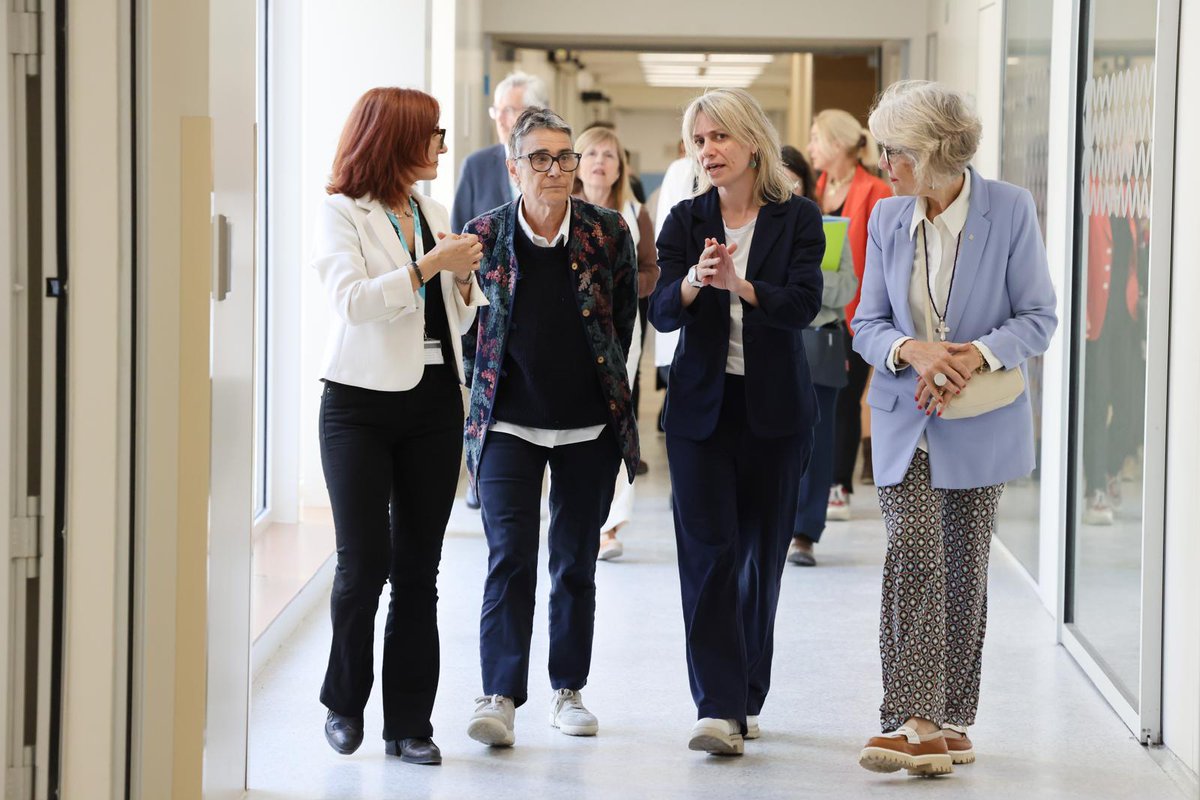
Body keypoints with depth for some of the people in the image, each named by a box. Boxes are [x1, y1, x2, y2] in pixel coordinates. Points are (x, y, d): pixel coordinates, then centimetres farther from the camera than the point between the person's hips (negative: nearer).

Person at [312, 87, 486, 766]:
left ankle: (409, 722, 8)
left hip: (434, 404, 5)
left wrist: (466, 279, -2)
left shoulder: (434, 214, 14)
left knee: (419, 568, 4)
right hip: (361, 404, -5)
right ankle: (345, 702, 14)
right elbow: (351, 298, -18)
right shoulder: (342, 213, -3)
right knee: (365, 562, -7)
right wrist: (430, 266, -20)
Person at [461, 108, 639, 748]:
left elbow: (623, 319, 9)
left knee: (576, 562, 9)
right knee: (509, 557, -10)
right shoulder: (485, 234, -2)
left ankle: (569, 689, 21)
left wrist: (607, 389, 10)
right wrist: (488, 388, 7)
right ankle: (500, 696, -12)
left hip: (590, 424, 1)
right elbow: (469, 324, 8)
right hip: (509, 422, -1)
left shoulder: (608, 232, 0)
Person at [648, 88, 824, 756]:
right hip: (702, 406, 0)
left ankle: (746, 699, 20)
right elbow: (662, 312, -6)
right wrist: (693, 281, -28)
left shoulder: (798, 219, -1)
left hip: (776, 407, 0)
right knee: (708, 552, -9)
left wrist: (739, 285, -30)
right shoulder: (686, 222, 4)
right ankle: (719, 709, -12)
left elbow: (803, 304, -14)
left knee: (763, 554, 6)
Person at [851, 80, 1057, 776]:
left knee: (964, 570, 8)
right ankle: (916, 724, -17)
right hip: (906, 423, 2)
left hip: (981, 422, -1)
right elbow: (868, 324, 6)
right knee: (913, 558, -13)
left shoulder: (1010, 209, -7)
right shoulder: (887, 219, 4)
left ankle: (952, 721, 19)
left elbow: (1039, 318, -5)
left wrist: (975, 355, -21)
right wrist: (912, 351, -16)